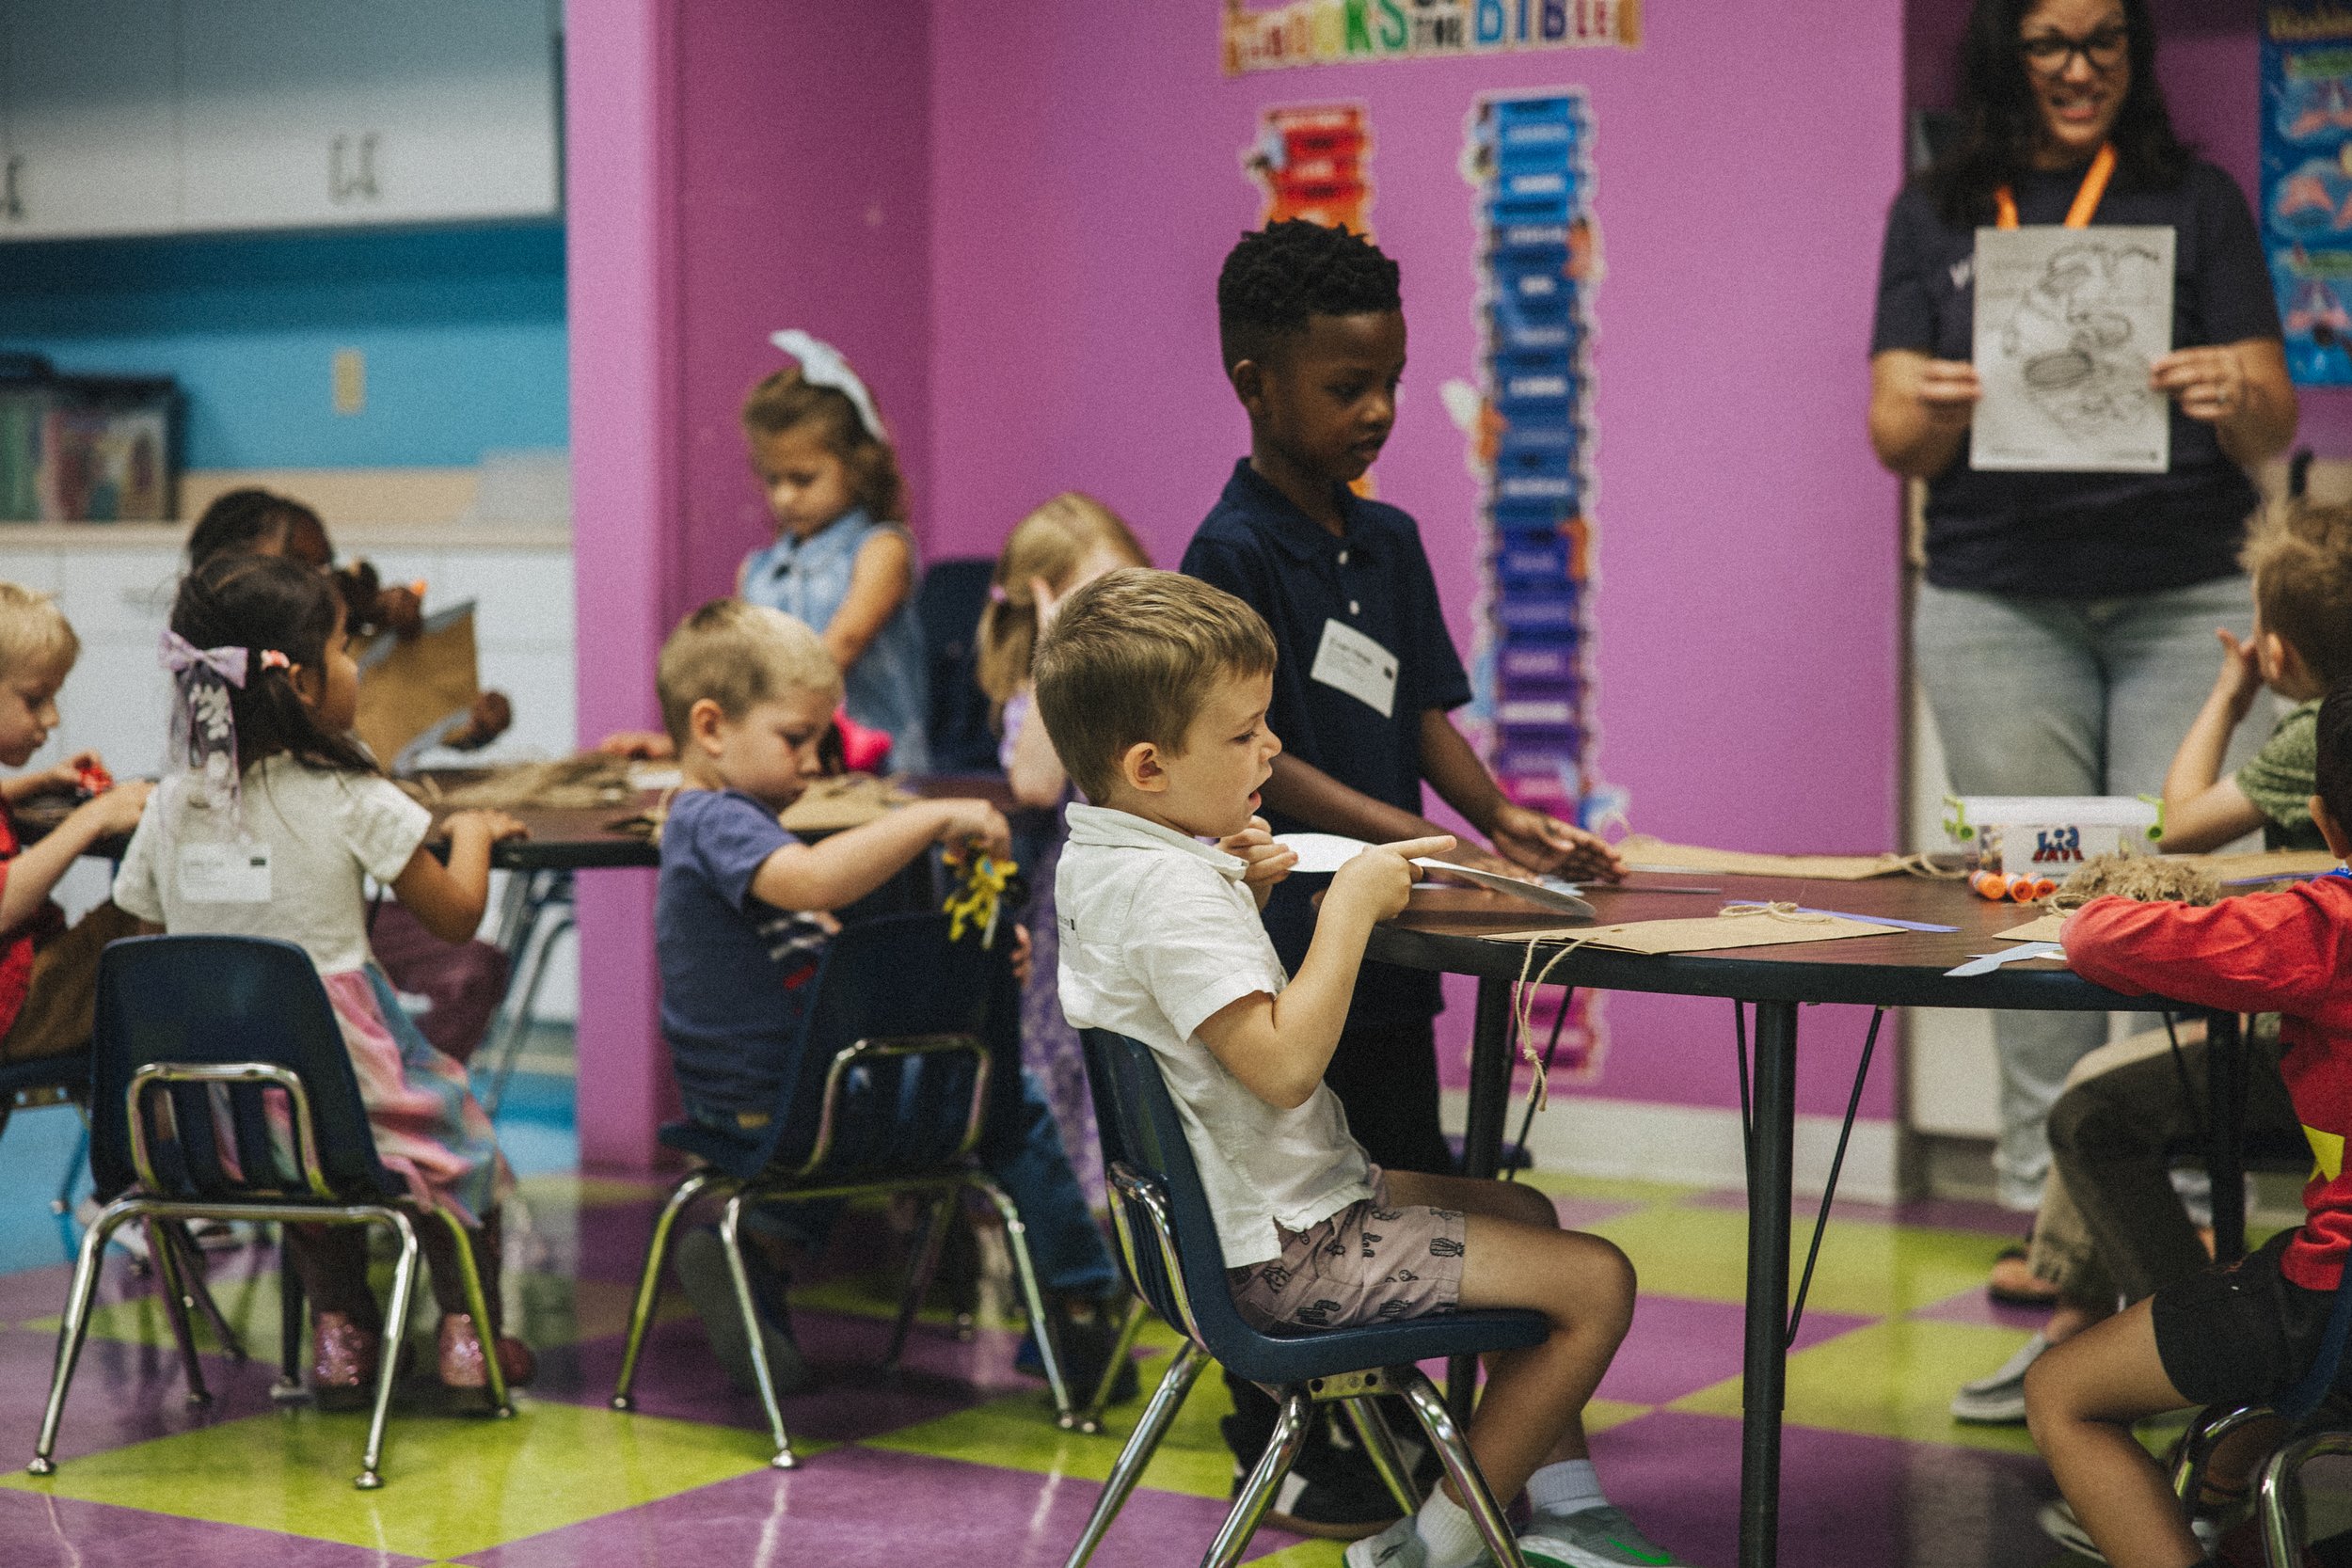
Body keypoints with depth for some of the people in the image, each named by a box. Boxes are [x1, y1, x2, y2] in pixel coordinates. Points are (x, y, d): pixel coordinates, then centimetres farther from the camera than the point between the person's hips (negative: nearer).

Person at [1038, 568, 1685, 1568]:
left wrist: (1242, 900, 6)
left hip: (1228, 1213, 11)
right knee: (1594, 1280, -12)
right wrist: (1351, 906, -25)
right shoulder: (1171, 892, -26)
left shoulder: (1097, 863, 8)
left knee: (1521, 1210, 29)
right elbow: (1284, 1063, -34)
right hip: (1282, 1252, -11)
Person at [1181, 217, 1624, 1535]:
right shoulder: (1233, 552, -13)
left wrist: (1505, 818, -7)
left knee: (1408, 1186, 14)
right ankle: (1286, 1458, 15)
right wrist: (1424, 840, -26)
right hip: (1283, 933, -8)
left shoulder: (1390, 541, 11)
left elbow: (1425, 716, 11)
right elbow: (1259, 764, -18)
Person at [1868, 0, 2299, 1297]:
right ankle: (2043, 1210, 6)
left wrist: (2235, 397, -19)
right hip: (2000, 605, 1)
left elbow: (2273, 430, 4)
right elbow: (1897, 440, 6)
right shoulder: (1936, 215, 11)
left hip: (2185, 600, 0)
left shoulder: (2198, 204, 9)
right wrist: (1942, 412, -16)